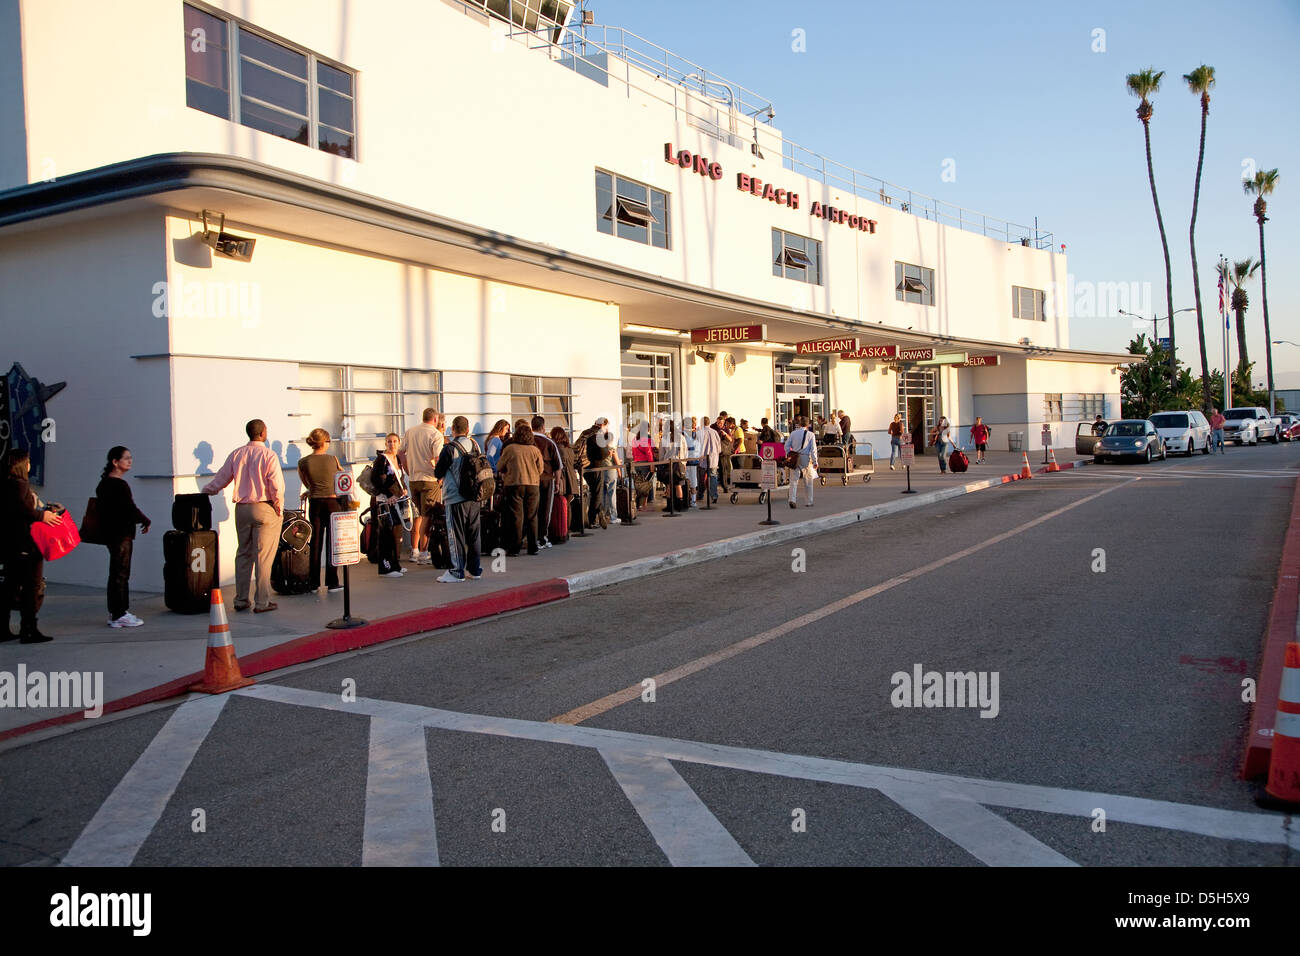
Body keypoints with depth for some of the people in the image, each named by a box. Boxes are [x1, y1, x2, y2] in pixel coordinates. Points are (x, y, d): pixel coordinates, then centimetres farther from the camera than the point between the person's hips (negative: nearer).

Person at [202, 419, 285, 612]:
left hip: (241, 508, 5)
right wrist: (279, 508, -3)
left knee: (243, 554, 14)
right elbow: (277, 486, -15)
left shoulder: (236, 454, 5)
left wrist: (203, 492, 30)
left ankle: (241, 600, 19)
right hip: (264, 509, -5)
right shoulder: (268, 455, -10)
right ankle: (262, 602, 1)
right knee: (263, 556, -1)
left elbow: (220, 479, 13)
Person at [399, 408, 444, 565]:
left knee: (417, 515, 16)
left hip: (413, 480, 6)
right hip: (430, 480, -6)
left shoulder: (409, 432, 9)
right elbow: (439, 459, -19)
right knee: (427, 517, -3)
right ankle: (423, 554, -4)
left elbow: (401, 453, 13)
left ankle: (414, 551, 22)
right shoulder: (436, 435, -9)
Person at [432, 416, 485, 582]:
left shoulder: (450, 448, -13)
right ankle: (475, 569, 18)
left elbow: (438, 473, -8)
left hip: (455, 497, -6)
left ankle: (457, 572, 2)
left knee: (456, 535, 0)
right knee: (473, 533, 12)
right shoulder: (475, 445, 5)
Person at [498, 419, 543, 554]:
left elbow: (500, 467, 5)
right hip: (533, 486, 2)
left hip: (514, 484, -2)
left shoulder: (509, 448, -5)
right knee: (531, 516, 10)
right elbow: (540, 469, 8)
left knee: (516, 516, 0)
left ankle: (514, 548, 0)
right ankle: (533, 547, 14)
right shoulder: (535, 450, 2)